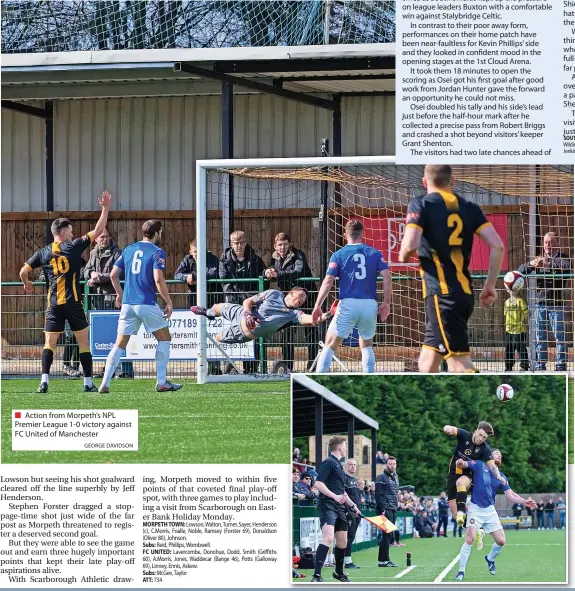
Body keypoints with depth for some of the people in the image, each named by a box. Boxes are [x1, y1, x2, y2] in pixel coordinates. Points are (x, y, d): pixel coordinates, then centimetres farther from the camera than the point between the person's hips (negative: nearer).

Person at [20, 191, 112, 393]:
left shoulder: (43, 253, 5)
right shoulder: (73, 247, -1)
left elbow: (23, 272, 6)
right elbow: (97, 231, 2)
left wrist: (26, 284, 28)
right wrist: (105, 209, 10)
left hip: (54, 304, 2)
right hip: (73, 303, -2)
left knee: (49, 343, 1)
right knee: (84, 342, 7)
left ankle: (44, 381, -14)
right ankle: (88, 382, 6)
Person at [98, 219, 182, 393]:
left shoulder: (128, 250, 12)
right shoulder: (157, 252, -5)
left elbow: (113, 275, 12)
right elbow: (158, 280, -15)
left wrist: (119, 294, 27)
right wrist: (169, 302, -8)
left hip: (127, 303, 5)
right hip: (147, 304, -5)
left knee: (120, 344, 7)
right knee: (164, 339, 11)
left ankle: (105, 383, -3)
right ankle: (161, 382, 7)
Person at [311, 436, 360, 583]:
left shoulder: (338, 465, 22)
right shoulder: (328, 463, -7)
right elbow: (318, 483, -18)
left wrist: (352, 505, 33)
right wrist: (335, 496, -24)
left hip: (339, 508, 10)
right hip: (328, 506, -10)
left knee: (342, 542, 16)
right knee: (328, 537, -24)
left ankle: (339, 572, 35)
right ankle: (316, 575, -30)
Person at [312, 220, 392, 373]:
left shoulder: (338, 255, 4)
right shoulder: (375, 253, 9)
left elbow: (328, 281, -5)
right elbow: (387, 276, -1)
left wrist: (317, 306, -4)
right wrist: (386, 303, 3)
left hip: (348, 304, -2)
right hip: (370, 305, 2)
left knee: (330, 344, 6)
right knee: (367, 345, 20)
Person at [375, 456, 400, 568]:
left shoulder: (395, 477, 19)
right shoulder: (382, 477, -7)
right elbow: (378, 495, -13)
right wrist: (382, 510, -19)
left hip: (393, 510, 9)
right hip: (385, 510, -9)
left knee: (389, 535, 8)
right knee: (387, 534, -11)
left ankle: (383, 559, 12)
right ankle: (383, 560, -10)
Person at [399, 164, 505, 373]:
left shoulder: (420, 205, -1)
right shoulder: (469, 208, 13)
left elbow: (410, 245, -15)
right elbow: (497, 246, 4)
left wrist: (403, 256, 9)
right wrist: (490, 285, 13)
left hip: (441, 293, -6)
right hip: (465, 293, 6)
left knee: (460, 365, -12)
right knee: (427, 362, 17)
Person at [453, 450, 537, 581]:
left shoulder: (502, 477, 11)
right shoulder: (479, 465, 0)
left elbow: (510, 495, 8)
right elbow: (462, 464, -10)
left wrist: (524, 502, -10)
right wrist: (460, 462, -36)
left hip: (490, 510, 5)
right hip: (475, 509, -4)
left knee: (501, 541, -1)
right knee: (470, 539, -20)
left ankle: (490, 559, 32)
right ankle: (461, 571, -10)